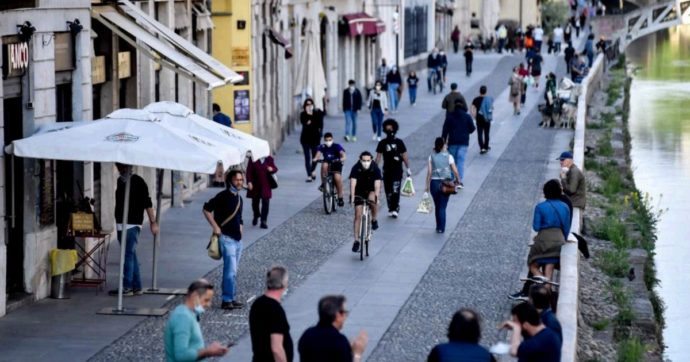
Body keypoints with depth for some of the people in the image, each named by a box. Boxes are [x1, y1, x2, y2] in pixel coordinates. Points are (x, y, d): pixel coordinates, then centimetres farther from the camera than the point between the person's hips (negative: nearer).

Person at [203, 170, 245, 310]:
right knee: (231, 271, -11)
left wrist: (240, 229, 13)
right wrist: (215, 227, -15)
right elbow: (206, 209, -12)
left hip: (237, 239, 8)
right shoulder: (223, 196, -12)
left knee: (231, 271, 12)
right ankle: (228, 300, -7)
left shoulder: (239, 198, 13)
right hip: (227, 238, -8)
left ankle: (230, 299, 18)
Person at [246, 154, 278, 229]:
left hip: (266, 185, 1)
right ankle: (256, 216, 42)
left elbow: (275, 169, 5)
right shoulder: (253, 160, -7)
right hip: (255, 185, -1)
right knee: (255, 202, 13)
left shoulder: (269, 159, 0)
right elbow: (249, 171, -8)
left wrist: (272, 169, -19)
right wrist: (249, 182, -16)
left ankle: (263, 221, 1)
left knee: (265, 202, -4)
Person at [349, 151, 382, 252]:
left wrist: (376, 198, -45)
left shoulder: (375, 169, -24)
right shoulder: (356, 168, -23)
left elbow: (377, 184, -32)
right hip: (359, 192, 1)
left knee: (373, 200, -34)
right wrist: (352, 197, -44)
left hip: (371, 190, -1)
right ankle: (357, 240, 0)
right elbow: (353, 183, -31)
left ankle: (374, 220, -5)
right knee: (358, 215, -6)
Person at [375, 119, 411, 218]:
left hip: (397, 170, -2)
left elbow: (404, 156, 4)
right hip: (387, 171, 2)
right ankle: (391, 209, 17)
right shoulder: (382, 143, 4)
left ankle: (395, 209, -14)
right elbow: (378, 157, 7)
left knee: (395, 191, -12)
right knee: (388, 191, 6)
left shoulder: (399, 142, 0)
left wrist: (408, 169, 3)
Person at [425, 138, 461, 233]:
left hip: (434, 183, 1)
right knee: (442, 207, 4)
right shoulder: (449, 157, -5)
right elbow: (455, 171, -4)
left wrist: (427, 185, 1)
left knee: (437, 206, 16)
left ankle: (439, 227, 23)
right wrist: (458, 180, 14)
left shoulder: (431, 157, -1)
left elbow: (429, 172, -5)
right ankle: (441, 228, 1)